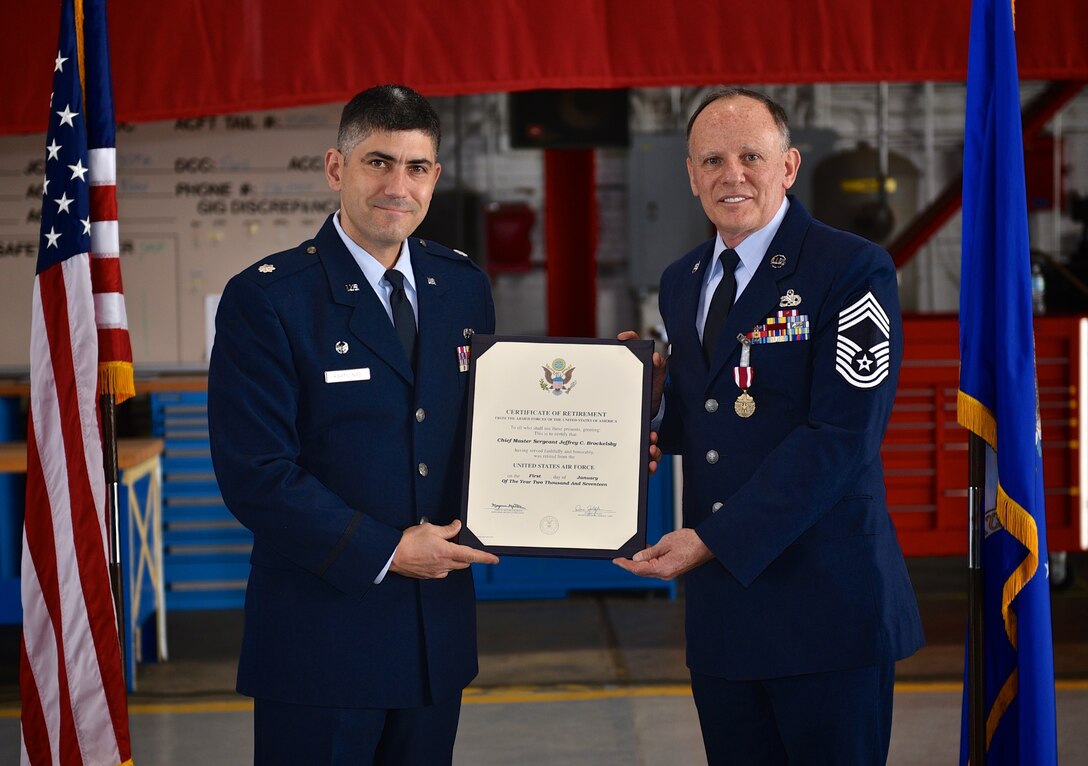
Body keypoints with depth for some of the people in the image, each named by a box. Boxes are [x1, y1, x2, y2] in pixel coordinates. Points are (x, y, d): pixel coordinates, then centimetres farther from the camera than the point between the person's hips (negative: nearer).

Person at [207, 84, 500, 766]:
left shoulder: (464, 286, 8)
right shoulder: (266, 299, -9)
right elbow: (254, 476, -15)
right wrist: (384, 551, -17)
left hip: (438, 631, 5)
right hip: (320, 641, -5)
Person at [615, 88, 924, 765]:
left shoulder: (853, 271, -9)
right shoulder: (682, 282, 14)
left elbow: (842, 435, -17)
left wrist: (714, 539, -19)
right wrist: (646, 393, -2)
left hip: (825, 605, -6)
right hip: (720, 605, 6)